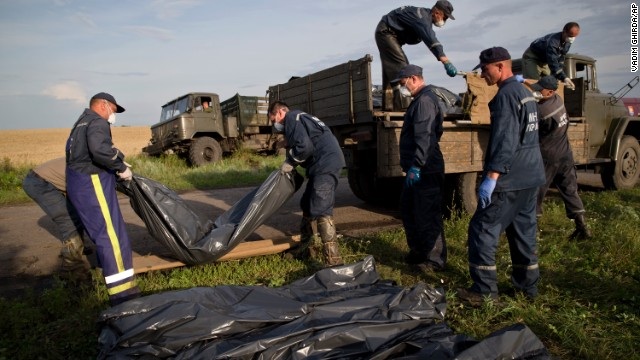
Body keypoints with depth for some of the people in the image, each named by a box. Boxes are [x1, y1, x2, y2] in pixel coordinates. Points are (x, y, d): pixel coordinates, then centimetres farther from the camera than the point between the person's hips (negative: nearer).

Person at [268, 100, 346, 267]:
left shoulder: (292, 118, -5)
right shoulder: (297, 119, 27)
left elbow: (305, 147, -18)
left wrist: (289, 162, -2)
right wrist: (291, 163, 15)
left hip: (326, 164, -11)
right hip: (322, 165, 11)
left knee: (321, 211, -15)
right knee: (307, 204, 20)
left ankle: (333, 262, -16)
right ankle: (303, 248, 33)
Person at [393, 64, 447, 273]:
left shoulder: (425, 100, -14)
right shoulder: (419, 100, 19)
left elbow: (425, 137, -24)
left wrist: (416, 166, -27)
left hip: (426, 170, -11)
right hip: (418, 169, 11)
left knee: (427, 215, -3)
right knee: (409, 209, 18)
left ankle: (435, 260, 9)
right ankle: (418, 251, 31)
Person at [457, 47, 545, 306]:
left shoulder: (506, 94, -14)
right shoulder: (525, 92, 16)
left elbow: (505, 141, -24)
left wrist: (491, 177, -25)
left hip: (510, 179, -10)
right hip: (531, 177, 10)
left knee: (483, 230, -4)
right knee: (524, 231, 16)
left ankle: (484, 290, 2)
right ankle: (528, 285, 25)